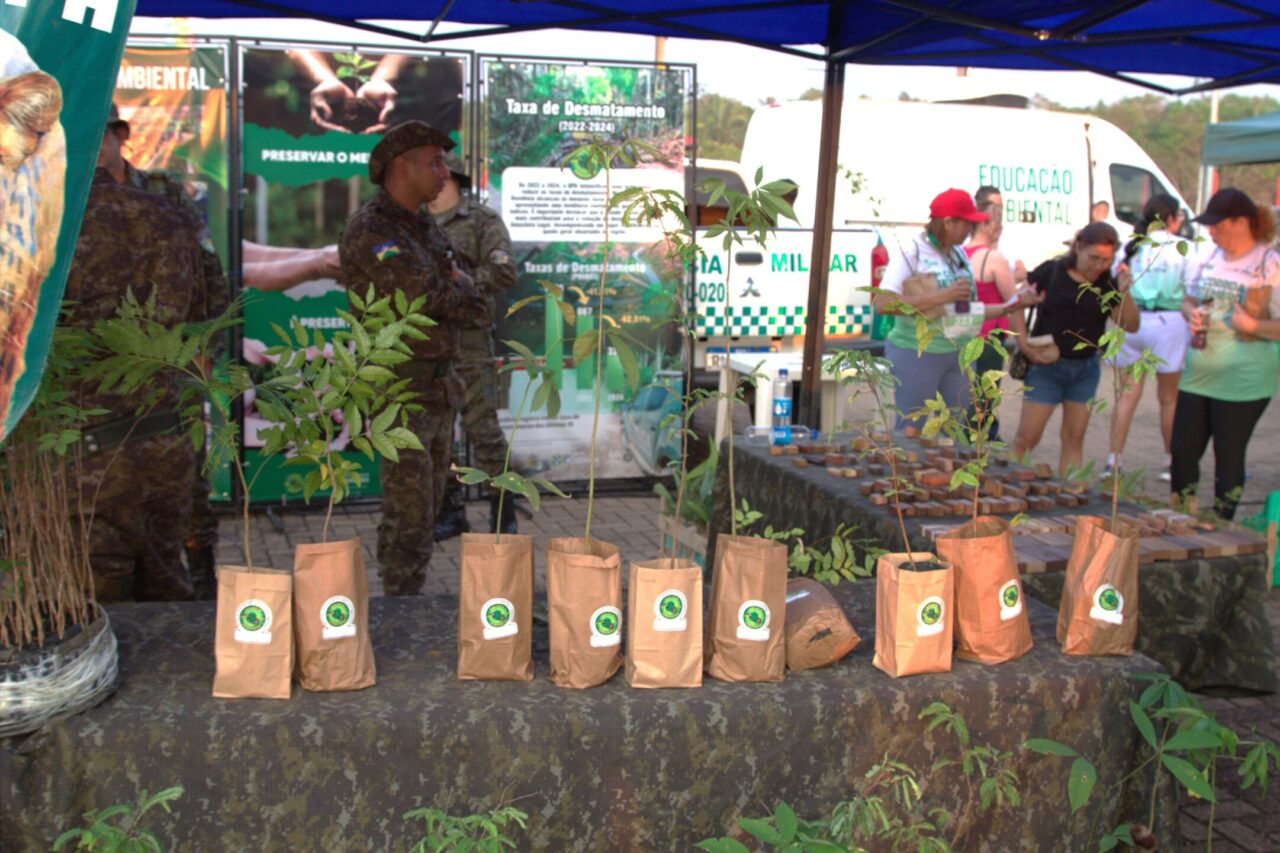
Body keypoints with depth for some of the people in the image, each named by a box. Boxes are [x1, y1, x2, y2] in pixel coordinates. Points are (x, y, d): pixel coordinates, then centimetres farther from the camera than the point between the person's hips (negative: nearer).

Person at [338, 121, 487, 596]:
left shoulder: (425, 228, 14)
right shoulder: (369, 231, -14)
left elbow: (471, 305, 11)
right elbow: (434, 297, -22)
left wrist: (450, 290, -10)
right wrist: (456, 288, 0)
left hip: (439, 390, 9)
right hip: (400, 391, -9)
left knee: (425, 508, 13)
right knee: (409, 511, -7)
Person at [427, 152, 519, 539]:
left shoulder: (482, 221, -1)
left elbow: (503, 271, -12)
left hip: (467, 339, -6)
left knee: (482, 426, -5)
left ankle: (503, 512, 5)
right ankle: (450, 513, 18)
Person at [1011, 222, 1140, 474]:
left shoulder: (1108, 284, -1)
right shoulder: (1052, 271, -9)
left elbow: (1130, 326, -4)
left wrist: (1124, 292, -19)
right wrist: (1025, 346, -12)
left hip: (1086, 368, 4)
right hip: (1047, 365, -3)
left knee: (1074, 439, 8)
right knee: (1027, 437, -3)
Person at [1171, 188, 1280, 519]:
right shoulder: (1209, 258, 7)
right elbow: (1188, 300, 19)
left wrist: (1252, 325, -25)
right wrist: (1192, 314, -2)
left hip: (1241, 381, -6)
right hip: (1197, 374, 6)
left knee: (1228, 456, 5)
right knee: (1183, 450, 9)